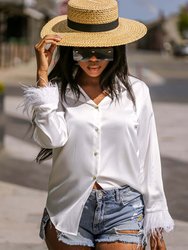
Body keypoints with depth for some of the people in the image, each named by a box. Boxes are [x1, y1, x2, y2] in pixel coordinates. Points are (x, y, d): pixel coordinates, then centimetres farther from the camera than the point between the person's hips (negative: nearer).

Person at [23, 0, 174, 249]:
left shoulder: (136, 92, 3)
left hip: (123, 211, 0)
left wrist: (155, 221, 8)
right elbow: (50, 137, -18)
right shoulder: (57, 91, 0)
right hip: (69, 211, 0)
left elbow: (148, 159, 7)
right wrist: (42, 75, -15)